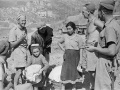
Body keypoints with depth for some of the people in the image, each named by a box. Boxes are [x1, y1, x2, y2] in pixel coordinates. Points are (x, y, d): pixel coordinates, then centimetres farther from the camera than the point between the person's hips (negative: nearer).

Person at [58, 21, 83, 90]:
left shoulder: (78, 37, -5)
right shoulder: (65, 36, 6)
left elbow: (81, 49, -5)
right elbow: (59, 42, 24)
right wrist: (63, 49, 7)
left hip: (75, 56, -3)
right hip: (67, 56, 3)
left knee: (73, 71, 3)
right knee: (65, 71, 0)